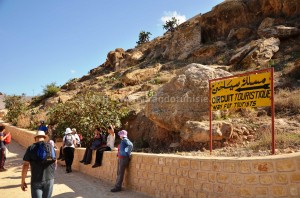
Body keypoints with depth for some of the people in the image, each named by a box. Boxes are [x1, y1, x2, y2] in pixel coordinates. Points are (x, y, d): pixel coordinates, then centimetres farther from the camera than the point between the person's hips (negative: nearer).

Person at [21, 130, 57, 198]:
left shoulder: (31, 148, -5)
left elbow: (25, 165, -8)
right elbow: (55, 163, 11)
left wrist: (23, 181, 0)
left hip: (36, 180, -3)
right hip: (49, 178, 3)